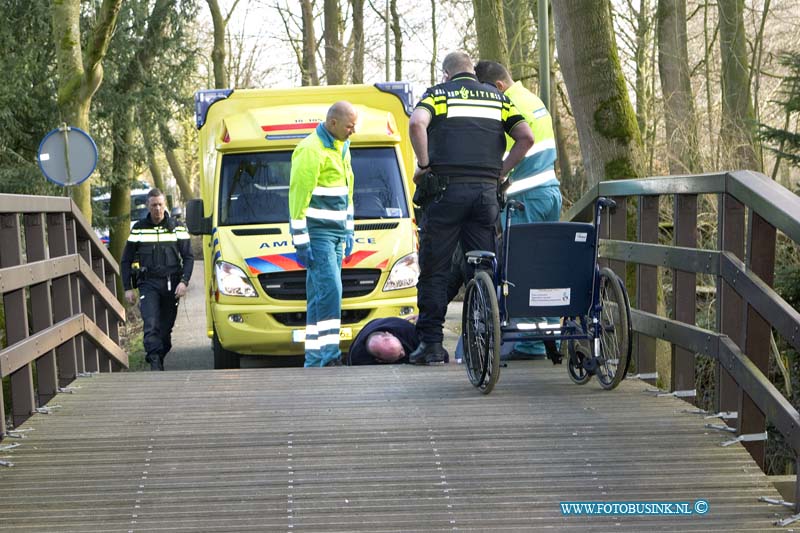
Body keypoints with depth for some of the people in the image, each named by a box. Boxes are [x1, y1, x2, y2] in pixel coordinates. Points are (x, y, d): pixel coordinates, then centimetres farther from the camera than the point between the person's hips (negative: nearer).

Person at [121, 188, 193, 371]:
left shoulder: (177, 227, 7)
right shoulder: (138, 229, 7)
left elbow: (188, 257, 6)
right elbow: (126, 260, 11)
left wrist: (184, 281, -8)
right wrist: (128, 288, 3)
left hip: (171, 285, 1)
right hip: (148, 284, -1)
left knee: (166, 328, 4)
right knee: (151, 325, -17)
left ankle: (158, 360, 17)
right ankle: (155, 362, -25)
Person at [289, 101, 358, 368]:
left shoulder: (341, 148, 16)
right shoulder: (310, 150, -13)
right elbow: (298, 197, -16)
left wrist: (348, 232, 22)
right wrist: (301, 241, -18)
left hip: (336, 233, 9)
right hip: (317, 233, -9)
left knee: (320, 295, 8)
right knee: (330, 289, -16)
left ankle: (314, 359, 9)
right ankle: (329, 355, -17)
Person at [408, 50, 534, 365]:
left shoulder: (437, 94, 8)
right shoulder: (497, 97, 17)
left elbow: (416, 123, -14)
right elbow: (526, 137, 5)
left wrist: (424, 165, -6)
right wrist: (500, 172, 9)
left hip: (446, 189, -3)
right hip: (486, 191, 3)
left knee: (434, 271, 3)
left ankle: (431, 344, 1)